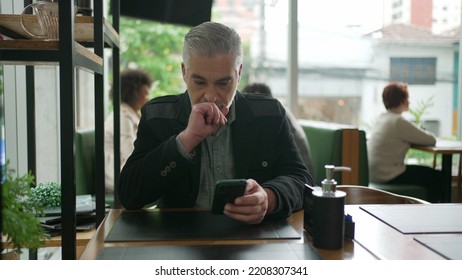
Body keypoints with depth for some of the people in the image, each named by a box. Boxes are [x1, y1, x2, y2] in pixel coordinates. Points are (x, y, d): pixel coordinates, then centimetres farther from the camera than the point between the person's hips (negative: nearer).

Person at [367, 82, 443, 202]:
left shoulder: (381, 118, 9)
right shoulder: (398, 122, -19)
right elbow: (431, 140, -14)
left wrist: (421, 134, 7)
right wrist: (427, 134, 8)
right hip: (389, 176, -9)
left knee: (427, 171, 24)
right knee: (437, 177, 1)